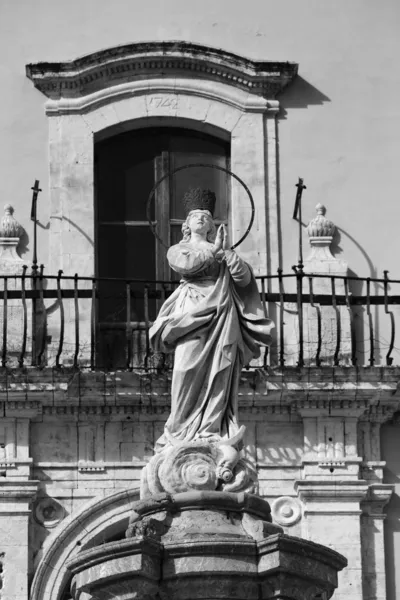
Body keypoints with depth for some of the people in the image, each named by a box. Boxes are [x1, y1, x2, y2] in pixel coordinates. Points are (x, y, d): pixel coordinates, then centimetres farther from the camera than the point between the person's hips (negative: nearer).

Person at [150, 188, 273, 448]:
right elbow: (185, 265, -9)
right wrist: (212, 251, -2)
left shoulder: (224, 252, 20)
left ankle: (211, 430, -6)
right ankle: (179, 432, -6)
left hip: (222, 315, 2)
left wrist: (226, 251, -4)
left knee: (219, 374, -6)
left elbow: (244, 278, 6)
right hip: (193, 314, -2)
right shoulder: (178, 249, 15)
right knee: (189, 372, -10)